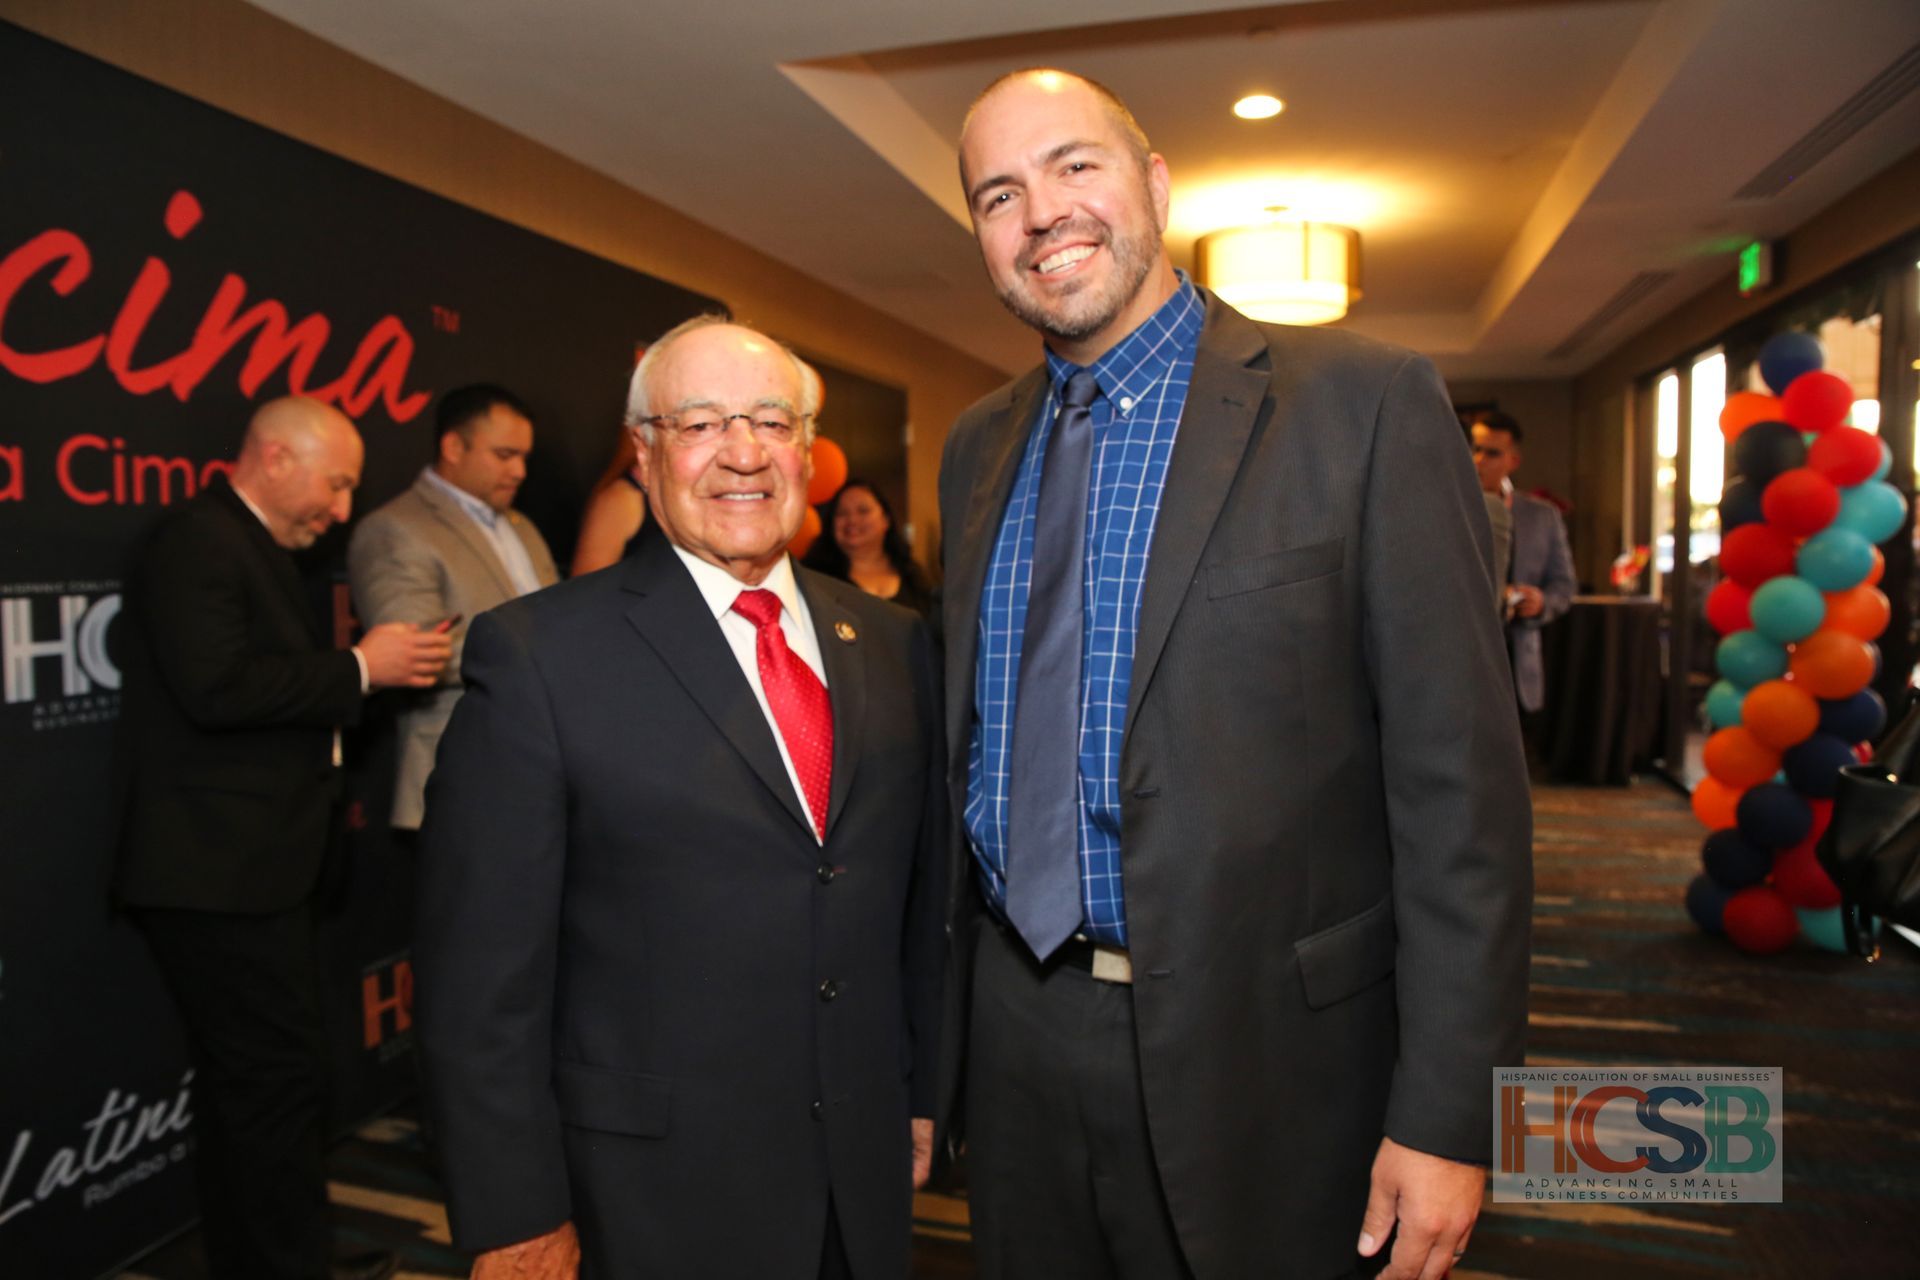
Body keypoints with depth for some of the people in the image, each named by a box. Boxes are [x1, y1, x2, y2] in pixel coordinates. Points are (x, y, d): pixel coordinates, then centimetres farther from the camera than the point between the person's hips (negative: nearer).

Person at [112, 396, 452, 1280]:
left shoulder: (253, 549, 19)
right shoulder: (195, 542, -13)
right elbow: (216, 687, -24)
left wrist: (381, 667, 10)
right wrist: (359, 668, -17)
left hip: (253, 868, 11)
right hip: (219, 872, -11)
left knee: (248, 1086, 18)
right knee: (280, 1081, -4)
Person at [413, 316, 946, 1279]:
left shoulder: (893, 643, 2)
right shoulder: (538, 655, -13)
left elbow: (920, 893, 8)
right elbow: (483, 973, -12)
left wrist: (921, 1090, 10)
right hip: (655, 1198, -4)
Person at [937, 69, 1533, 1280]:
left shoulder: (1364, 401, -10)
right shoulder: (978, 447, 7)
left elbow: (1459, 774, -12)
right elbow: (969, 744, 11)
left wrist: (1447, 1112, -13)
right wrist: (944, 1021, 11)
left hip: (1258, 1046, -4)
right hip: (1015, 1038, 5)